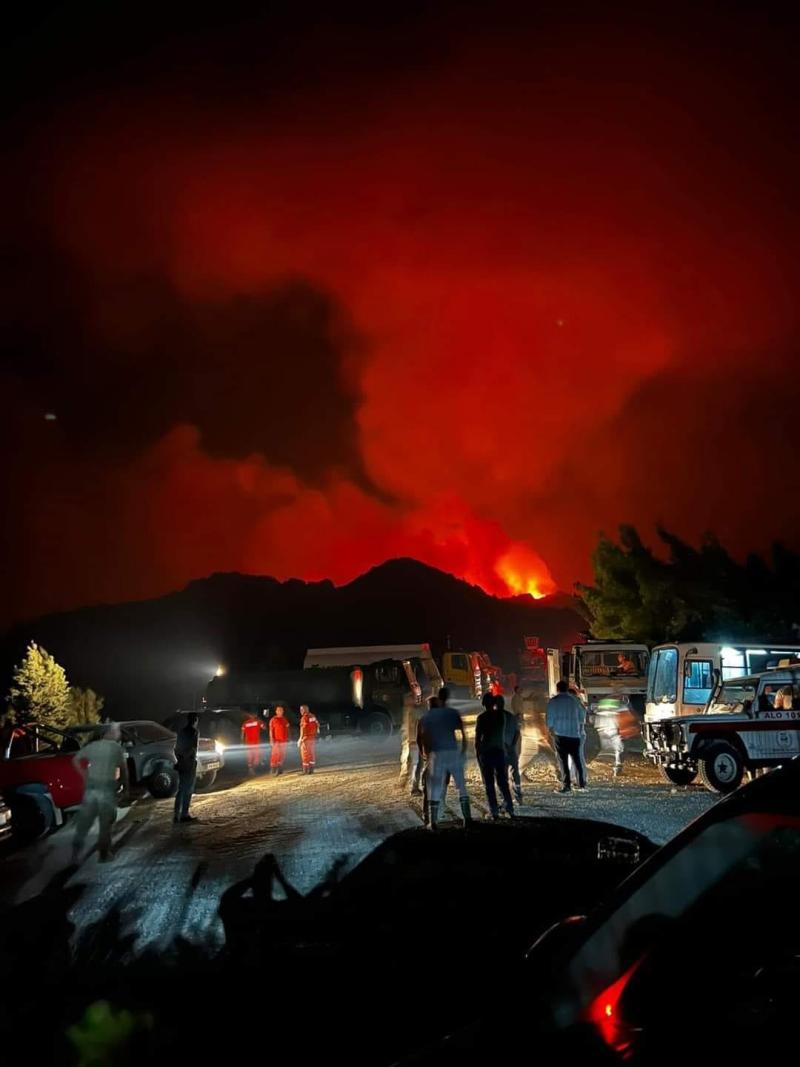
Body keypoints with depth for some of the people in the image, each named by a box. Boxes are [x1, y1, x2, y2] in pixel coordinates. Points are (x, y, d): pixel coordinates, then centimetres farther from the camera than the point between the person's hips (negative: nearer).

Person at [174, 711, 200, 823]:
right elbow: (193, 749, -19)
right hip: (189, 763, -7)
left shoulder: (181, 731, 11)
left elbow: (176, 748, 15)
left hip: (181, 763, 7)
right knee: (188, 790, 0)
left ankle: (177, 815, 13)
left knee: (181, 789, 13)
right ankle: (184, 815, 2)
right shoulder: (194, 732, -11)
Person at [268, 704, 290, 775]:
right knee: (275, 754, -9)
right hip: (276, 740, -5)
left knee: (282, 755, 6)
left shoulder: (285, 719, 12)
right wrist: (271, 739, -12)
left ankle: (280, 768, 13)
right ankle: (273, 768, -4)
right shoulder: (273, 719, -2)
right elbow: (271, 730, -5)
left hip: (283, 740, 5)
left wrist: (287, 737, 11)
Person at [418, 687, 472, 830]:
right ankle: (467, 818, 10)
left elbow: (424, 737, 2)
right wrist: (463, 752, 6)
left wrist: (428, 754, 12)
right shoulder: (453, 713, 1)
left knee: (434, 788, 6)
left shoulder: (426, 717, 5)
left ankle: (433, 821, 2)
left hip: (436, 754, 0)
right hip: (453, 752, 0)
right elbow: (463, 734, -3)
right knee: (462, 786, 13)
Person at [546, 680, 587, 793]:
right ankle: (582, 783, 18)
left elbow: (550, 718, -4)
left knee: (563, 761, 0)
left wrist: (551, 729, 10)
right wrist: (581, 727, 32)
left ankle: (566, 786, -2)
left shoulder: (553, 701, -1)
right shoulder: (574, 700, 7)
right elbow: (582, 713, 16)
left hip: (560, 734, -3)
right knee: (577, 759, 13)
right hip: (575, 734, 3)